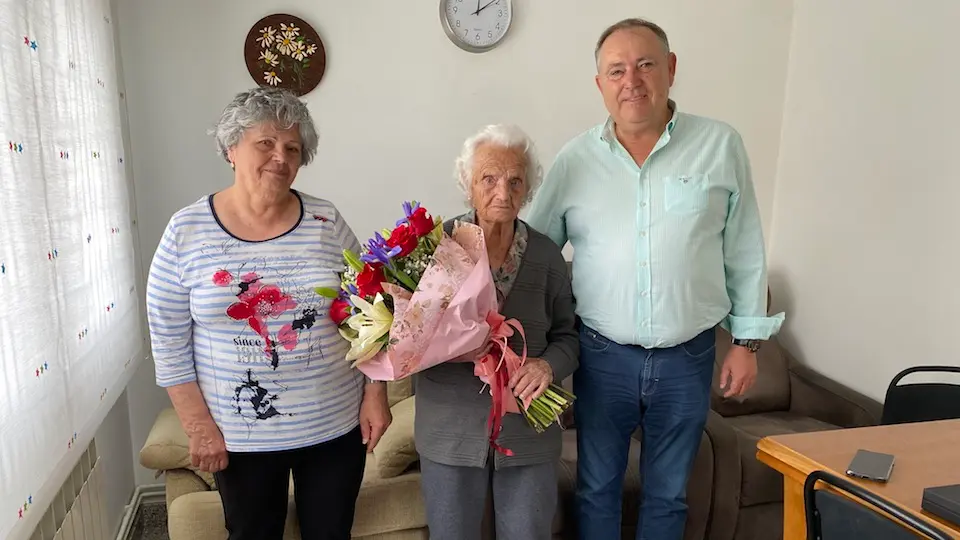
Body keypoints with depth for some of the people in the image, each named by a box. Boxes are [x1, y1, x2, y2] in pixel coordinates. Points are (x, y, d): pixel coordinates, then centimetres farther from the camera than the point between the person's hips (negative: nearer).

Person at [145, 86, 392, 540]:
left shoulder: (327, 222, -4)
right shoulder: (187, 231, -7)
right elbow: (169, 342, -4)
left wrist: (375, 394, -3)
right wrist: (199, 426, -7)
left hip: (335, 425, 1)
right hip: (240, 435, -1)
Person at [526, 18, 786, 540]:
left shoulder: (720, 145, -3)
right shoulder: (574, 158, -3)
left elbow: (744, 254, 3)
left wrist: (747, 340, 4)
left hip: (688, 358, 0)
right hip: (603, 355, 0)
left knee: (667, 493, 18)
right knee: (597, 486, 16)